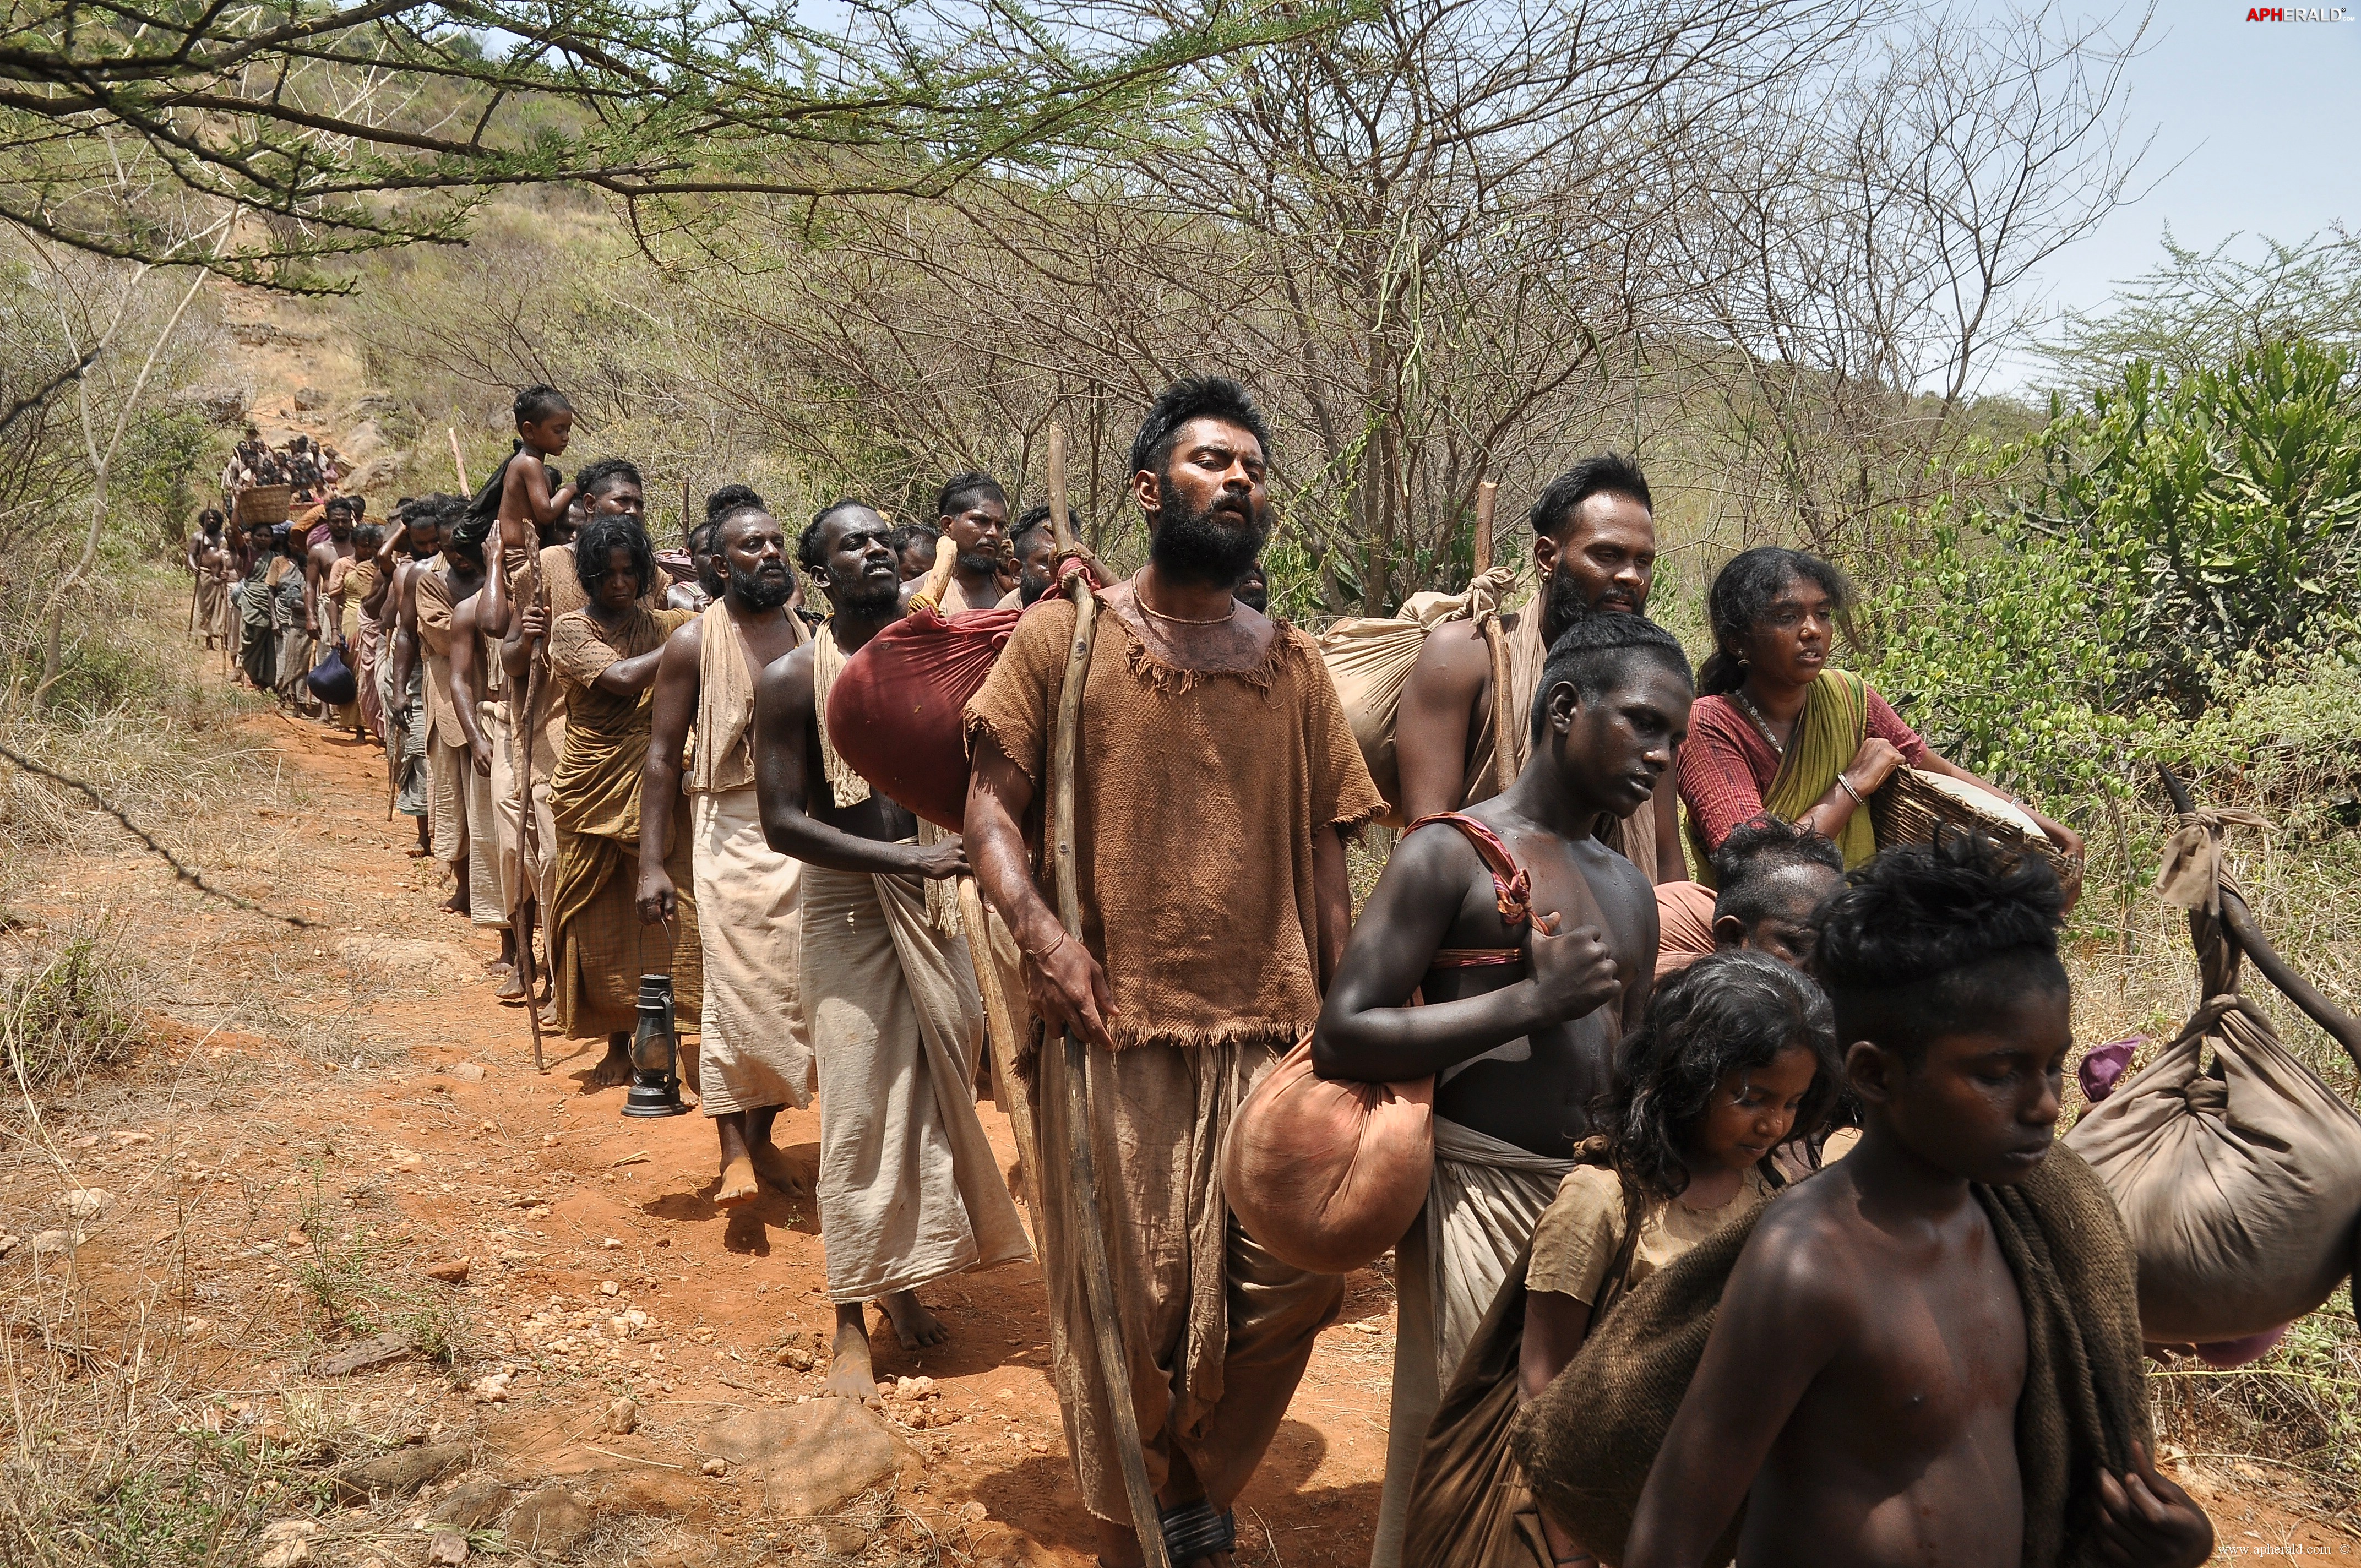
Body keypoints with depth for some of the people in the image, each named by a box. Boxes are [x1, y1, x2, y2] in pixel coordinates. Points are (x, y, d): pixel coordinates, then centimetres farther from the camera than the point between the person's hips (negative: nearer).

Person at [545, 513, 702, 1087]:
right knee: (603, 921, 6)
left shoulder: (667, 624, 9)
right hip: (594, 794, -1)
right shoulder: (572, 629, -1)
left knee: (667, 911, -8)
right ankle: (618, 1045, 20)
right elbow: (622, 677, -18)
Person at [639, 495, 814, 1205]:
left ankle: (762, 1133, 23)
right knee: (737, 988, -6)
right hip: (732, 833, -4)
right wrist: (652, 863, -11)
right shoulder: (695, 642, -4)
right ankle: (734, 1149, 4)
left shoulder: (809, 637, 8)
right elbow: (662, 755, -4)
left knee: (795, 987, 7)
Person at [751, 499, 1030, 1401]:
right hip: (848, 910, -4)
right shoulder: (793, 679, -9)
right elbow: (782, 824, -14)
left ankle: (903, 1283, 28)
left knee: (933, 1099, 10)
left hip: (931, 901, 4)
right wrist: (907, 858, -22)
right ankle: (852, 1322, 12)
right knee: (862, 1114, -1)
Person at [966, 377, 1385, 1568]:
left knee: (1293, 1284, 2)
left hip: (1269, 1034, 3)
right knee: (1127, 1304, 6)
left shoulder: (1295, 667, 10)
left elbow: (1324, 860, 9)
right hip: (1113, 1030, -3)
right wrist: (1036, 926, -18)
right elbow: (993, 806, 0)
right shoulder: (1061, 640, 2)